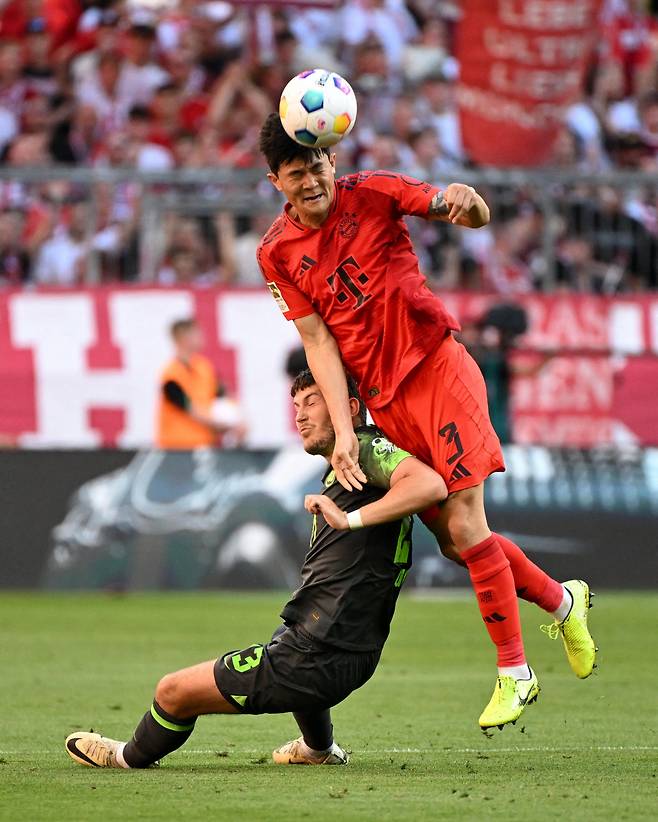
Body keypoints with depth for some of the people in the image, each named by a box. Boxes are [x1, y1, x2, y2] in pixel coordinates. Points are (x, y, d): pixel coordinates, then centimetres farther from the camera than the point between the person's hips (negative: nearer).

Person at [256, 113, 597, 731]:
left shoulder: (372, 193, -6)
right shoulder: (276, 252, 1)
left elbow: (476, 218, -9)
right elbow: (317, 339, -3)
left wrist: (464, 200, -35)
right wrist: (341, 430, -12)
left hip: (435, 367, -4)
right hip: (379, 397, 4)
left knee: (465, 526, -11)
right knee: (452, 540, 7)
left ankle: (514, 673, 0)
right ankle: (561, 600, 31)